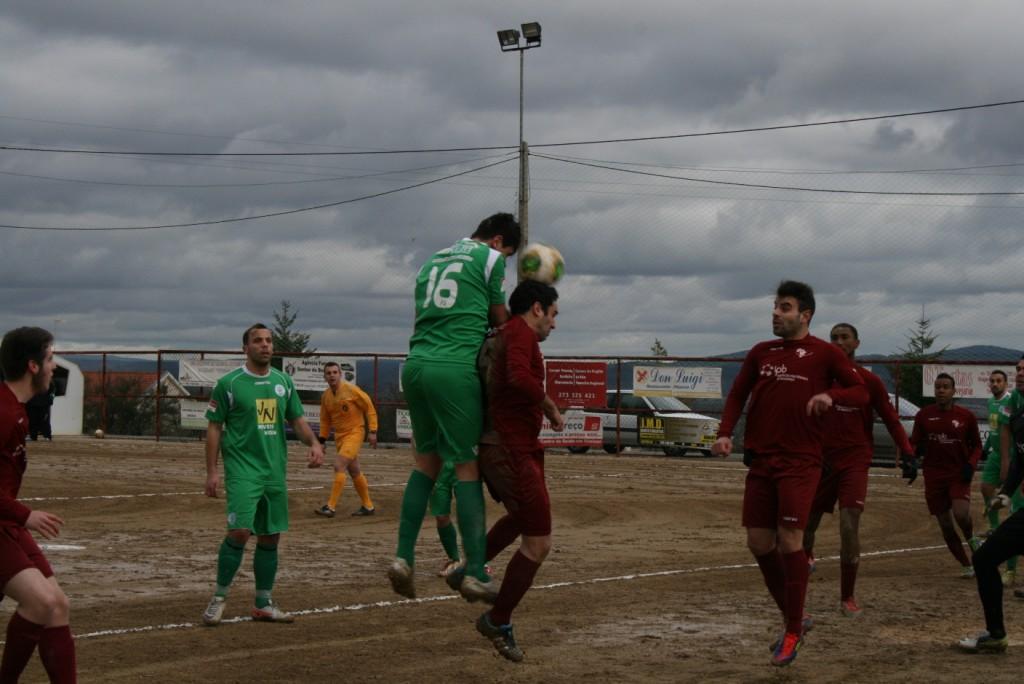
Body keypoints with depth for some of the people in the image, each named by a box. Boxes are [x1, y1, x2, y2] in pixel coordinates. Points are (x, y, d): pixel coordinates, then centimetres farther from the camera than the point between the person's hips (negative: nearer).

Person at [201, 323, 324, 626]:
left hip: (275, 471, 5)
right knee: (240, 531, -17)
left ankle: (264, 604, 18)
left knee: (271, 537, 8)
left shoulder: (284, 382, 10)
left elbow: (297, 420, 16)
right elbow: (214, 428, -2)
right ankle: (219, 598, -2)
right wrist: (211, 471, -8)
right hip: (242, 469, -5)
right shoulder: (229, 383, -4)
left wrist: (313, 442, -5)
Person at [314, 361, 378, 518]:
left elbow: (370, 408, -8)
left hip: (354, 433, -7)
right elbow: (325, 420, 15)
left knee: (339, 465, -19)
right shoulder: (325, 396, 3)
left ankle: (331, 507, -18)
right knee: (354, 472, 13)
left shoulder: (351, 390, -14)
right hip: (339, 436, 7)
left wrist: (372, 431, -11)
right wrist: (322, 440, 10)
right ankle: (368, 506, 25)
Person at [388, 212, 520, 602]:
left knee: (426, 461, 16)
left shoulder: (434, 260, 25)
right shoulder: (490, 257, 5)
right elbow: (502, 321, 10)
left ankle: (404, 558, 6)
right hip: (456, 369, -7)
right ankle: (475, 574, -5)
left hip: (416, 365, 7)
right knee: (467, 467, -4)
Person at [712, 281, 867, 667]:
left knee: (789, 540, -11)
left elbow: (861, 393, -3)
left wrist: (831, 394, -23)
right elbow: (738, 395, 15)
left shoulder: (824, 354, -2)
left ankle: (792, 634, 1)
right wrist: (725, 432, -2)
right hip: (761, 460, 5)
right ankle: (794, 619, 23)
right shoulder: (761, 353, 11)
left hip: (800, 462, -5)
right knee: (758, 542, 4)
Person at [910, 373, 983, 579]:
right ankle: (966, 566, 21)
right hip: (934, 476, 2)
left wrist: (971, 464, -7)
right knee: (946, 526, 5)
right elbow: (915, 443, 8)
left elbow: (976, 445, 9)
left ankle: (971, 538, 10)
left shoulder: (966, 416, 0)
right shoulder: (924, 415, 2)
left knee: (961, 514, -25)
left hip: (959, 474, -2)